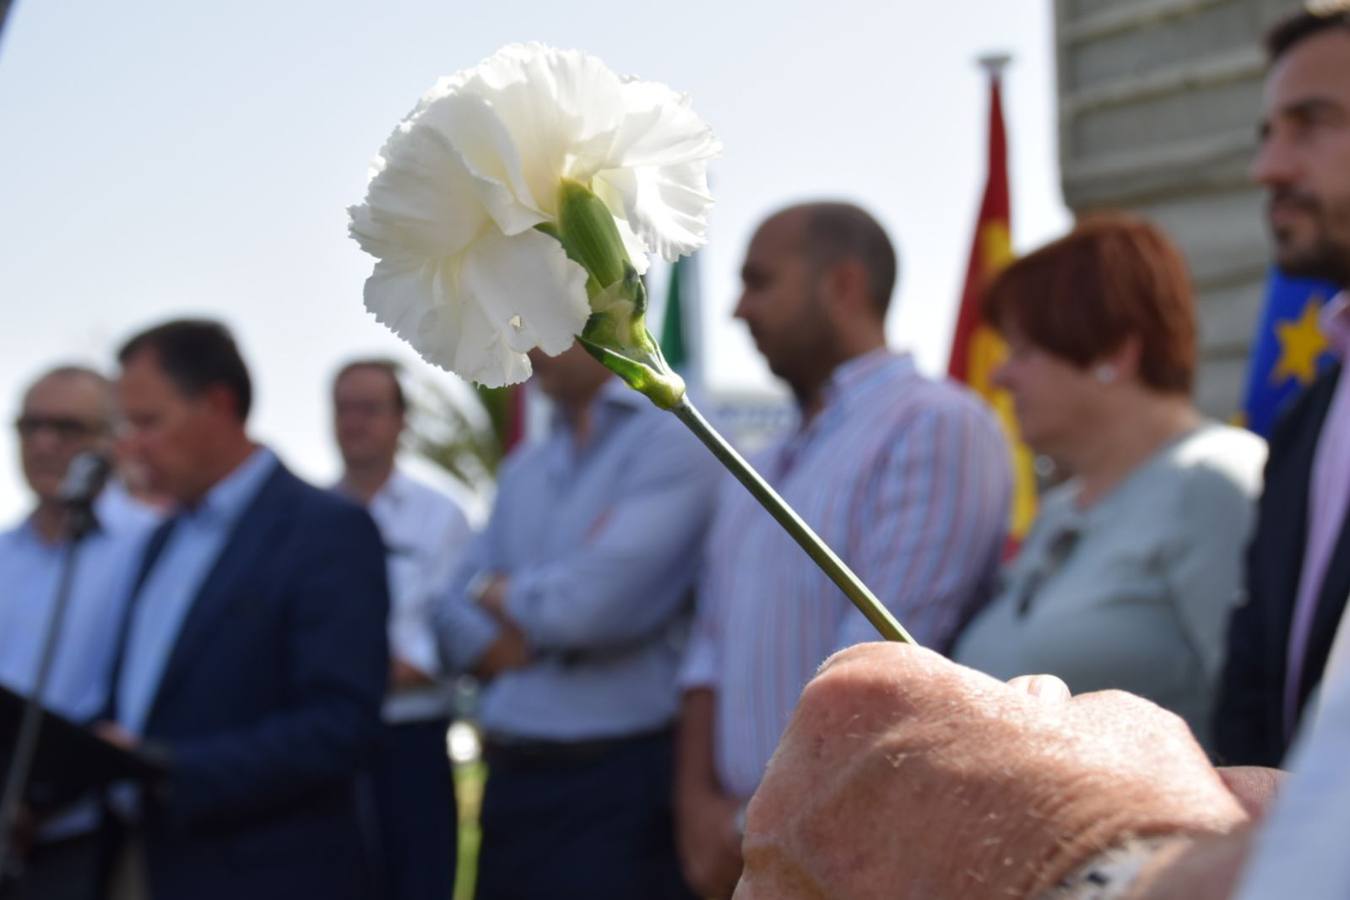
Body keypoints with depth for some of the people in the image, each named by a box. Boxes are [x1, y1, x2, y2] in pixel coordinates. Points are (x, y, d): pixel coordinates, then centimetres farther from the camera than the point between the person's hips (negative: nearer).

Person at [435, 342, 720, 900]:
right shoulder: (524, 468, 15)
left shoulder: (670, 440, -8)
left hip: (621, 782, -7)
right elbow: (460, 619, 12)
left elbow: (596, 603, -18)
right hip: (513, 778, 7)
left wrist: (500, 592, 2)